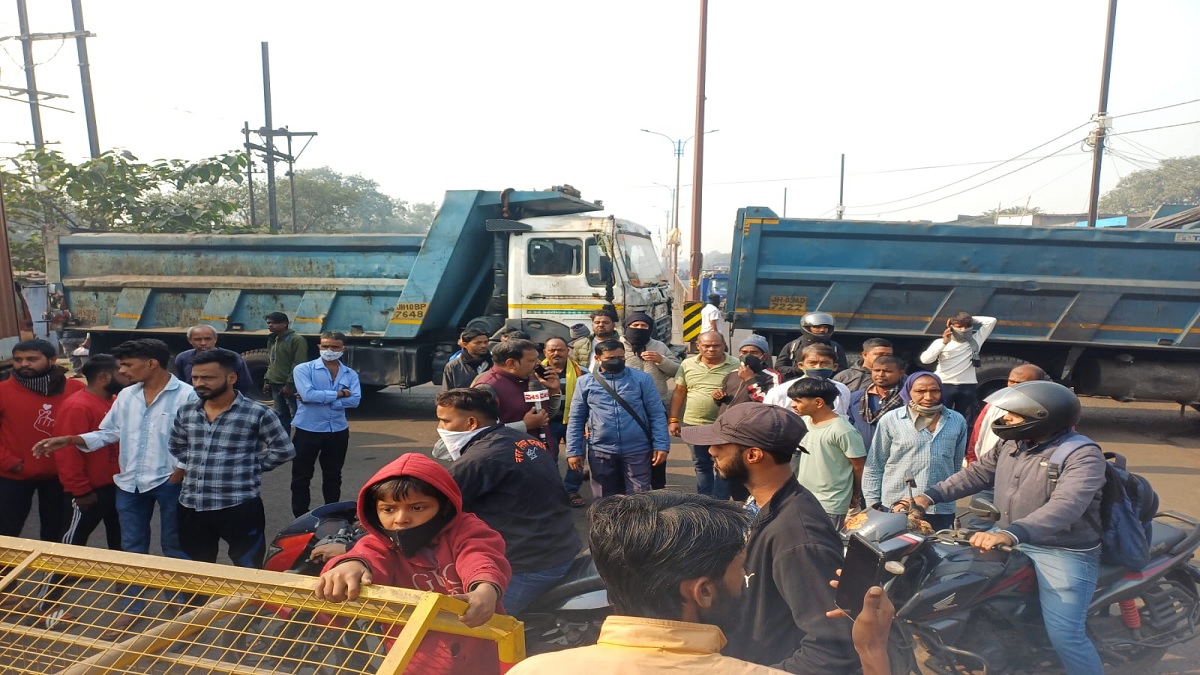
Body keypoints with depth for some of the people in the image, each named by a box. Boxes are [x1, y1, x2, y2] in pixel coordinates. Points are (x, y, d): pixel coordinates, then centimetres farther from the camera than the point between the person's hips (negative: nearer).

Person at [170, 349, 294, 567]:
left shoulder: (257, 413, -12)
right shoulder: (185, 412, 6)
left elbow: (284, 451, -6)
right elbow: (176, 447, 23)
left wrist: (251, 468, -4)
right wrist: (194, 466, 9)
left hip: (240, 506, -5)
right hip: (191, 506, 6)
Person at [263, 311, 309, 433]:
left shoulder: (296, 339, -11)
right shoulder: (272, 340, 16)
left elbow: (298, 365, -16)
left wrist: (290, 384, -19)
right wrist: (267, 380, 14)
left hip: (291, 386, -8)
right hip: (275, 384, 9)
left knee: (296, 416, -6)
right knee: (281, 415, 13)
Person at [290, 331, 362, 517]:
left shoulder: (350, 374, 2)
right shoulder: (303, 369, -6)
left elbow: (354, 400, -13)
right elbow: (308, 394, -22)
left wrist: (319, 398, -17)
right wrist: (338, 394, -15)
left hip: (338, 431, 3)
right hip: (307, 430, -3)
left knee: (333, 476, 17)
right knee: (301, 477, 7)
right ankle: (300, 518, 20)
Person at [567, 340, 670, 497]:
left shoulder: (642, 379, 1)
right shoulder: (585, 382, 3)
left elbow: (656, 415, 0)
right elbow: (576, 419, 6)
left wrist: (661, 445, -7)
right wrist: (574, 450, 1)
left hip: (637, 451, -1)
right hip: (601, 452, 1)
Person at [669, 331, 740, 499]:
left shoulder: (736, 366, -7)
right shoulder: (687, 364, 3)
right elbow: (679, 392, 7)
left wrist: (726, 396, -25)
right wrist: (673, 419, 2)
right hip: (694, 424, 4)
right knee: (701, 466, 15)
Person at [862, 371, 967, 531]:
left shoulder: (957, 421, 7)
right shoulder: (890, 420, -4)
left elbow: (957, 466, 17)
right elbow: (873, 467, 0)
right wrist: (874, 504, -2)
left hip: (942, 512, 3)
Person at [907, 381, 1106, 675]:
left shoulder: (1083, 455, -22)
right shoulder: (1012, 444, 3)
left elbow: (1066, 506, -37)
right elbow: (977, 473, 9)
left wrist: (1010, 534, -51)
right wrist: (930, 496, -4)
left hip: (1063, 552, -7)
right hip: (1011, 538, 7)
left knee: (1065, 635, -12)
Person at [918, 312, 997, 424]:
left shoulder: (975, 340, 12)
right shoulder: (941, 342, 3)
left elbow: (991, 321, 10)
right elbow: (925, 359, -11)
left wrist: (971, 319, 6)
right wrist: (944, 343, -15)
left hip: (968, 387, 2)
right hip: (944, 385, -2)